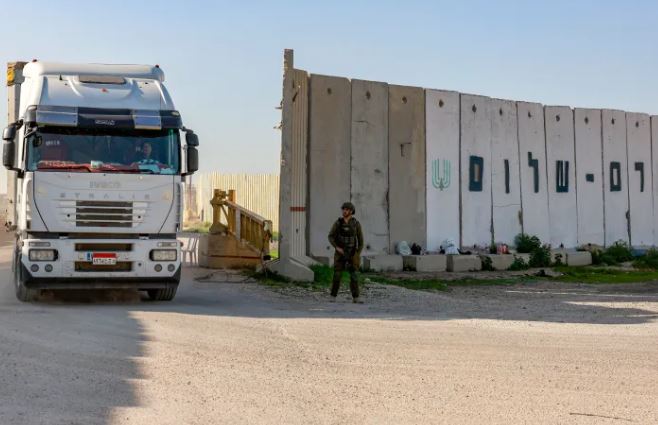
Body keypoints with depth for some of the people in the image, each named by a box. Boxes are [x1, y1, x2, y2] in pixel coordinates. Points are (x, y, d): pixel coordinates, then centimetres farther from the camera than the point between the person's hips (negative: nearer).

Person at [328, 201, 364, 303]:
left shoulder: (356, 223, -4)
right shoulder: (338, 222, -5)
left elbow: (360, 239, 2)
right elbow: (330, 237, -1)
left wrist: (358, 254, -3)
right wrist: (337, 247, -17)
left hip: (351, 252, 0)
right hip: (340, 252, 0)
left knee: (353, 275, -4)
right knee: (337, 275, -3)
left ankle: (355, 298, 2)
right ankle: (333, 296, 8)